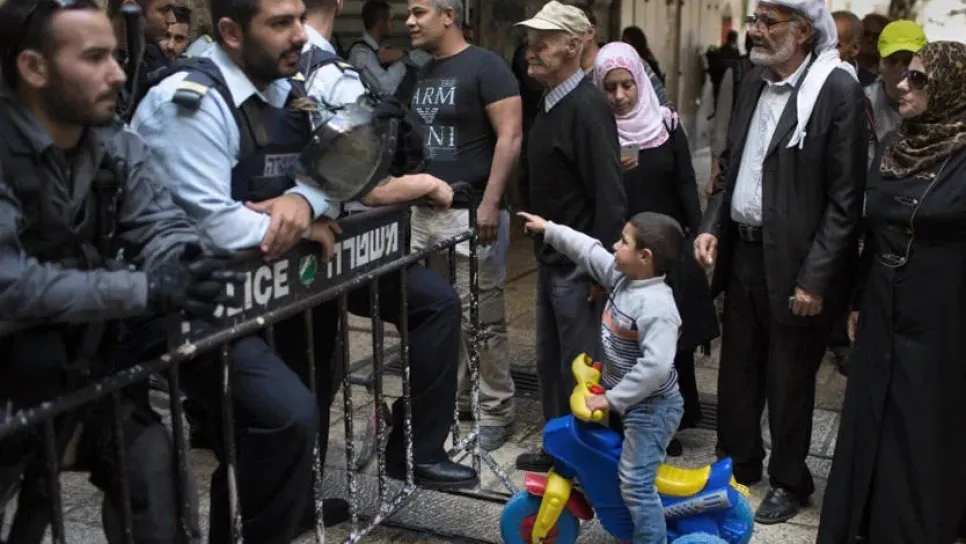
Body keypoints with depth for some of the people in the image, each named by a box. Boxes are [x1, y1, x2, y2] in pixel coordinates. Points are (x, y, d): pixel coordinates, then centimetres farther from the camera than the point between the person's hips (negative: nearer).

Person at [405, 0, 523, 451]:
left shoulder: (485, 66, -6)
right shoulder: (422, 74, 16)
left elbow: (510, 137, -13)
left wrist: (490, 203, -19)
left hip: (470, 213, -7)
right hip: (424, 212, 7)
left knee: (482, 321, -1)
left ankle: (495, 413, 11)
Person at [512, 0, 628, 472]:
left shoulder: (587, 107, -18)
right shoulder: (549, 103, 10)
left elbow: (609, 194, -22)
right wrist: (541, 248, 15)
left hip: (579, 264, -9)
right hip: (551, 258, 9)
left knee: (580, 366, 2)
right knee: (549, 361, 17)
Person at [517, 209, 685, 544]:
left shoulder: (655, 306, -30)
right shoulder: (623, 277, -1)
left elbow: (655, 366, -35)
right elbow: (590, 252, 14)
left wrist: (611, 399, -28)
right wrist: (548, 229, 18)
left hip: (650, 407, -10)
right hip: (626, 398, 10)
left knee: (635, 485, -11)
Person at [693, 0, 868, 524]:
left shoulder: (837, 89, -14)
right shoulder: (754, 82, 7)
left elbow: (845, 198, -14)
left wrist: (815, 279, -17)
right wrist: (711, 225, 2)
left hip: (792, 263, -6)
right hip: (742, 251, 6)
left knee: (788, 379, 9)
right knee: (737, 369, 17)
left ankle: (788, 482, 28)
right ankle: (738, 463, 37)